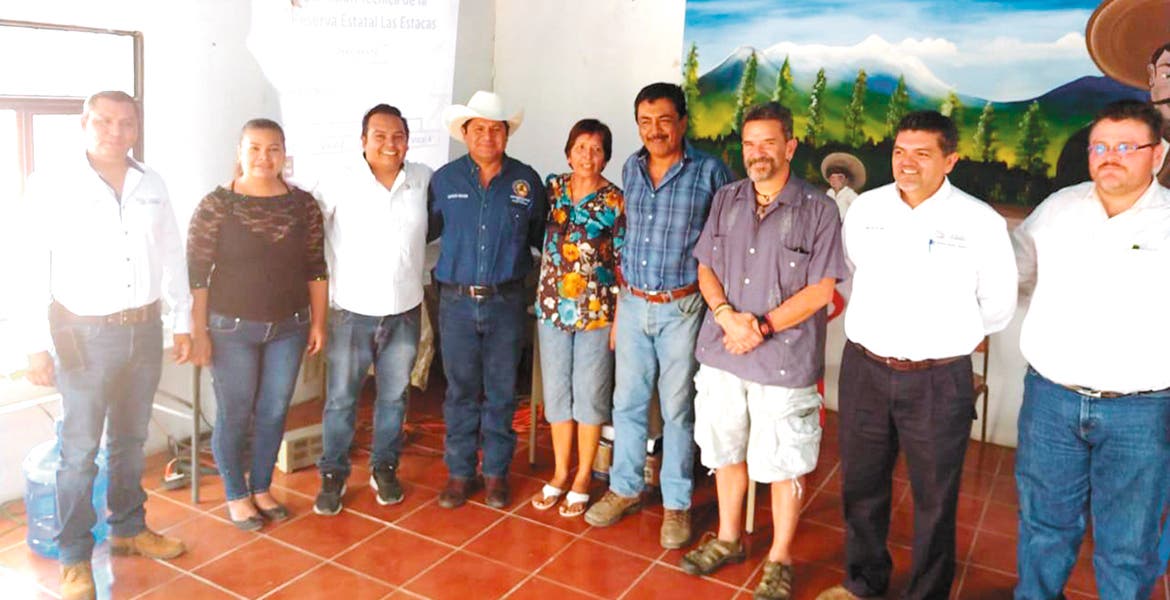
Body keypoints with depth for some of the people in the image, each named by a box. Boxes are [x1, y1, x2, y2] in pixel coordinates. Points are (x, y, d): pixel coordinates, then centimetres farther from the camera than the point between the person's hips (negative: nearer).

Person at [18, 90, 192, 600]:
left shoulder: (151, 184, 4)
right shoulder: (52, 185, -8)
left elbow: (172, 256, 10)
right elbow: (34, 269, -9)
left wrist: (182, 322, 10)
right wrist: (37, 345, -12)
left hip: (145, 329, 4)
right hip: (84, 333, -4)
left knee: (130, 440, 17)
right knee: (80, 450, 3)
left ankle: (128, 529, 34)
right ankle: (74, 557, 18)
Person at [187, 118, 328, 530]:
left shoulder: (303, 205, 0)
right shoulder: (216, 205, -9)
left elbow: (316, 269, 6)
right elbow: (196, 273, -8)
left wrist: (318, 323, 5)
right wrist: (199, 332, -10)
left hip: (288, 328, 3)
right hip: (232, 329, -3)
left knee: (274, 412, 12)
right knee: (234, 415, 7)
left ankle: (261, 489, 32)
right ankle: (236, 496, 27)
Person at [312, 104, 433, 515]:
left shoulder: (425, 181, -1)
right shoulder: (340, 185, -8)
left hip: (404, 311, 2)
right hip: (352, 311, -2)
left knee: (394, 397, 14)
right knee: (340, 399, 6)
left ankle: (384, 469, 32)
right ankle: (333, 475, 23)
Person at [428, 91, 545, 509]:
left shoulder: (526, 181, 1)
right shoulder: (444, 180, 2)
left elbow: (543, 238, 10)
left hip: (507, 303, 0)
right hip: (457, 302, 0)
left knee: (502, 393, 9)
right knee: (461, 392, 9)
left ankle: (497, 472, 23)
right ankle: (460, 472, 23)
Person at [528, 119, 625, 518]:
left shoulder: (616, 202, -6)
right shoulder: (552, 188, 3)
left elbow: (623, 264, -6)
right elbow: (537, 238, 12)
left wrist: (620, 319, -9)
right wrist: (542, 300, 5)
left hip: (596, 311, -3)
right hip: (553, 306, 3)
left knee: (589, 394, 6)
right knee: (557, 391, 11)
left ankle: (583, 477, 21)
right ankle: (560, 473, 26)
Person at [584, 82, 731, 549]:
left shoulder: (710, 172, -9)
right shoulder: (631, 169, 7)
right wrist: (621, 298, 14)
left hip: (682, 309, -4)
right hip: (633, 304, 5)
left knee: (677, 409, 6)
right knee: (627, 402, 13)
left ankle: (676, 504, 21)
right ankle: (625, 489, 31)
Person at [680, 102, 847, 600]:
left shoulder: (818, 210, -8)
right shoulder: (725, 200, 6)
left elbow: (821, 289, -10)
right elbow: (705, 269, 8)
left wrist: (763, 327, -17)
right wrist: (727, 315, -11)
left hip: (784, 361, -4)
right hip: (722, 353, 5)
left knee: (783, 465, 7)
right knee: (726, 451, 18)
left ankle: (780, 560, 26)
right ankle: (728, 539, 38)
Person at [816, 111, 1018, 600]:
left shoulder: (980, 222, -9)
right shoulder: (865, 208, 1)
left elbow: (997, 304, 3)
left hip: (939, 381, -3)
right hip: (864, 370, 4)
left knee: (934, 499, 11)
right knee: (861, 486, 17)